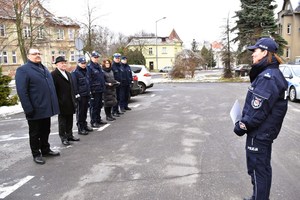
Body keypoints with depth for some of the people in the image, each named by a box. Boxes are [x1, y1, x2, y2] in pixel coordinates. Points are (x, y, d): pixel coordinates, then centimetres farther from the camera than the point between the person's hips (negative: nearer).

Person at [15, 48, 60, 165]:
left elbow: (51, 86, 20)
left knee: (45, 131, 18)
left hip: (46, 108, 7)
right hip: (35, 110, -7)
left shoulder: (44, 68, 16)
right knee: (35, 133, 8)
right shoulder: (23, 70, -9)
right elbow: (22, 92, -16)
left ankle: (45, 150, 32)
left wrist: (53, 104, 15)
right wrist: (29, 109, -21)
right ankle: (36, 154, 21)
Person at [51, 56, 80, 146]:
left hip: (70, 102, 7)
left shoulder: (68, 74, 15)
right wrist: (57, 101, -18)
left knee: (70, 120, 14)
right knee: (62, 120, 4)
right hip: (62, 103, -7)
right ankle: (63, 137, 14)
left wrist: (73, 99, 14)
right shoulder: (54, 74, -10)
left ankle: (69, 135, 25)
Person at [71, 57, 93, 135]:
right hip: (80, 95, -8)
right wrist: (77, 94, -18)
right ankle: (80, 128, 4)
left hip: (86, 95, 8)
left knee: (85, 111, 14)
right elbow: (74, 85, -14)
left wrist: (89, 92, 19)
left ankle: (84, 125, 25)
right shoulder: (75, 73, -8)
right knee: (80, 112, -2)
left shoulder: (85, 71, 17)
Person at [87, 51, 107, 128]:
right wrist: (90, 90, -21)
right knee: (93, 107, -3)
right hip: (94, 90, -9)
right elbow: (89, 80, -17)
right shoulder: (89, 67, -11)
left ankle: (98, 120, 26)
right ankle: (93, 122, 5)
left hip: (100, 90, 9)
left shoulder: (99, 66, 17)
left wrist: (103, 86, 19)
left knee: (99, 106, 15)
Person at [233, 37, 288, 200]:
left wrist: (243, 125, -14)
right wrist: (245, 122, 12)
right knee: (263, 167, 21)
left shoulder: (268, 77, -22)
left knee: (257, 168, 4)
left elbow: (259, 109, -25)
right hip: (265, 131, 10)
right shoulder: (271, 73, 10)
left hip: (259, 133, -10)